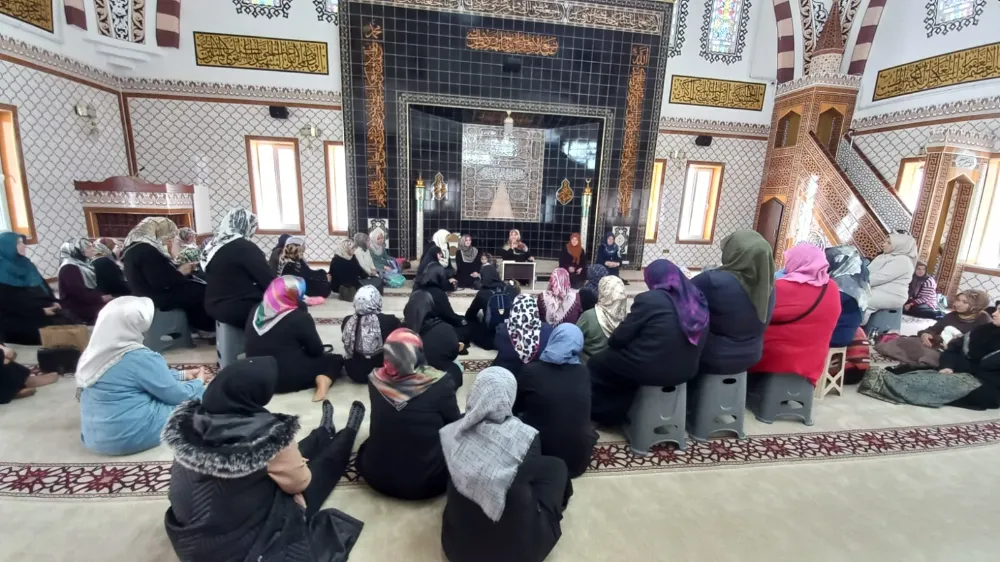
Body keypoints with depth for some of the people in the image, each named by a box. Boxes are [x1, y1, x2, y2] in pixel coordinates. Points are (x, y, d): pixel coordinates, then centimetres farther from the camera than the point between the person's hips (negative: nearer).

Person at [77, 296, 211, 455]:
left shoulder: (95, 352, 2)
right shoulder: (139, 357, -24)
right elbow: (178, 395, -12)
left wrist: (183, 374, 18)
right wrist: (199, 381, 7)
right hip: (131, 436, -8)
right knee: (202, 395, 2)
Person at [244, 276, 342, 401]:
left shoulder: (256, 311, 4)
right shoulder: (299, 317, -16)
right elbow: (317, 351, -8)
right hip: (288, 378, -7)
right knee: (334, 360, 9)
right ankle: (322, 382, -17)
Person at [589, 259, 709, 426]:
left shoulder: (649, 299, -17)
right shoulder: (697, 301, 3)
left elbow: (620, 337, -10)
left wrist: (611, 342, 11)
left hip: (649, 369, -7)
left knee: (595, 364, 15)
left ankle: (596, 415, 30)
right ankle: (613, 415, 39)